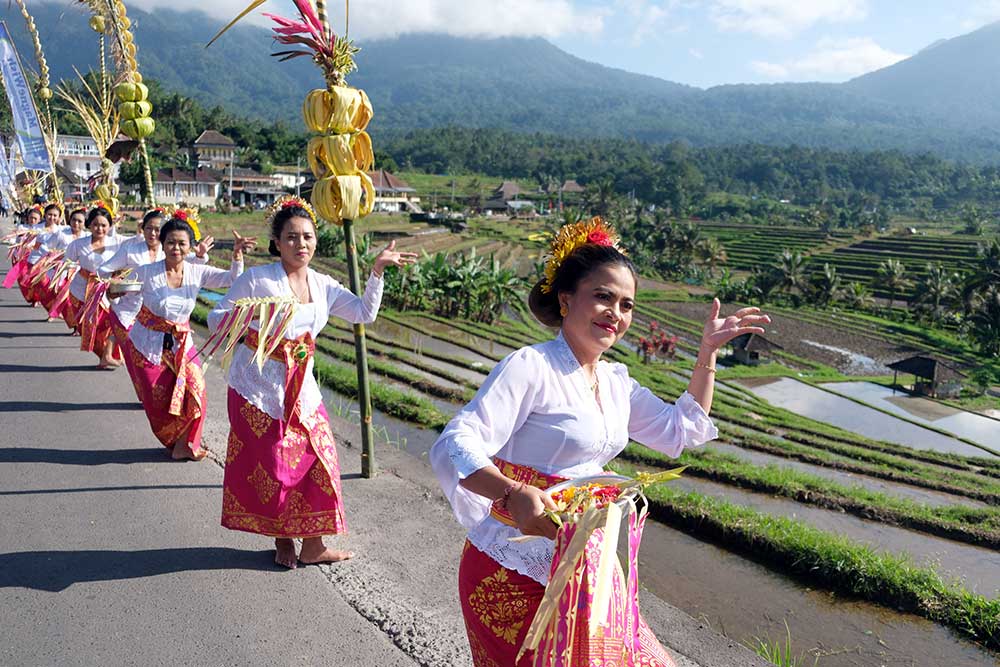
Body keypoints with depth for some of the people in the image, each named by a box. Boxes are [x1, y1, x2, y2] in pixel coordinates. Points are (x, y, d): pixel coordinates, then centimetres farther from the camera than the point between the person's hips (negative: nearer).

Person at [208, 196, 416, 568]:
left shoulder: (322, 286, 4)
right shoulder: (257, 279, -11)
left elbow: (364, 313, 7)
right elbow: (216, 319, -7)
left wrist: (377, 270, 0)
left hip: (301, 388, 5)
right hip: (257, 388, -4)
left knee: (318, 460, 4)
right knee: (270, 466, 2)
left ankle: (312, 545, 20)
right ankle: (282, 540, 24)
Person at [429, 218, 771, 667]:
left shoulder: (616, 382, 7)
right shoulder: (530, 367, -18)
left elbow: (682, 431, 19)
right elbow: (452, 447, -26)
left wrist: (707, 353, 12)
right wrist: (514, 494, -43)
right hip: (516, 575, -7)